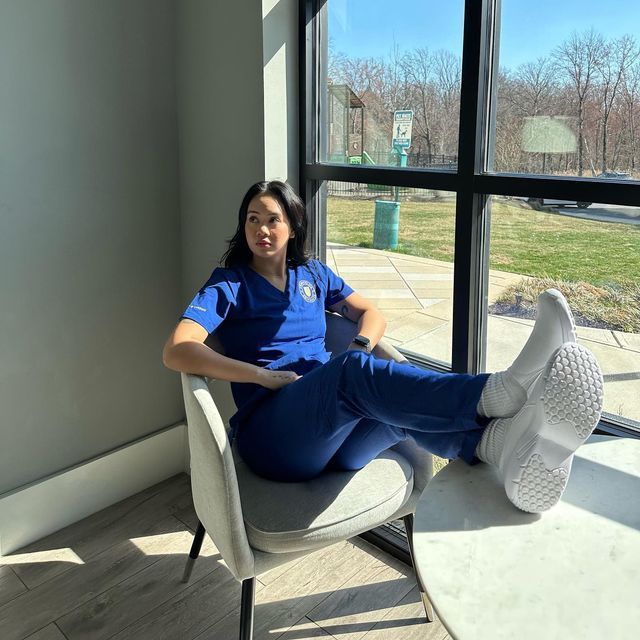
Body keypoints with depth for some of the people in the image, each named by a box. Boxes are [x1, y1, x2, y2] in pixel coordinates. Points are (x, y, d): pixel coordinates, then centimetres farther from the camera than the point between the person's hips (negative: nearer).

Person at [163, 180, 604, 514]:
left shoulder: (312, 274, 19)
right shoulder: (230, 283, 5)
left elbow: (372, 314, 24)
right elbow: (176, 351, -9)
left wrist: (361, 348, -1)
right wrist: (264, 375, -16)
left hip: (335, 437, 5)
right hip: (271, 435, -4)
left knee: (401, 403, -31)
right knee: (355, 372, -36)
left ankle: (499, 442, -59)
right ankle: (499, 394, -54)